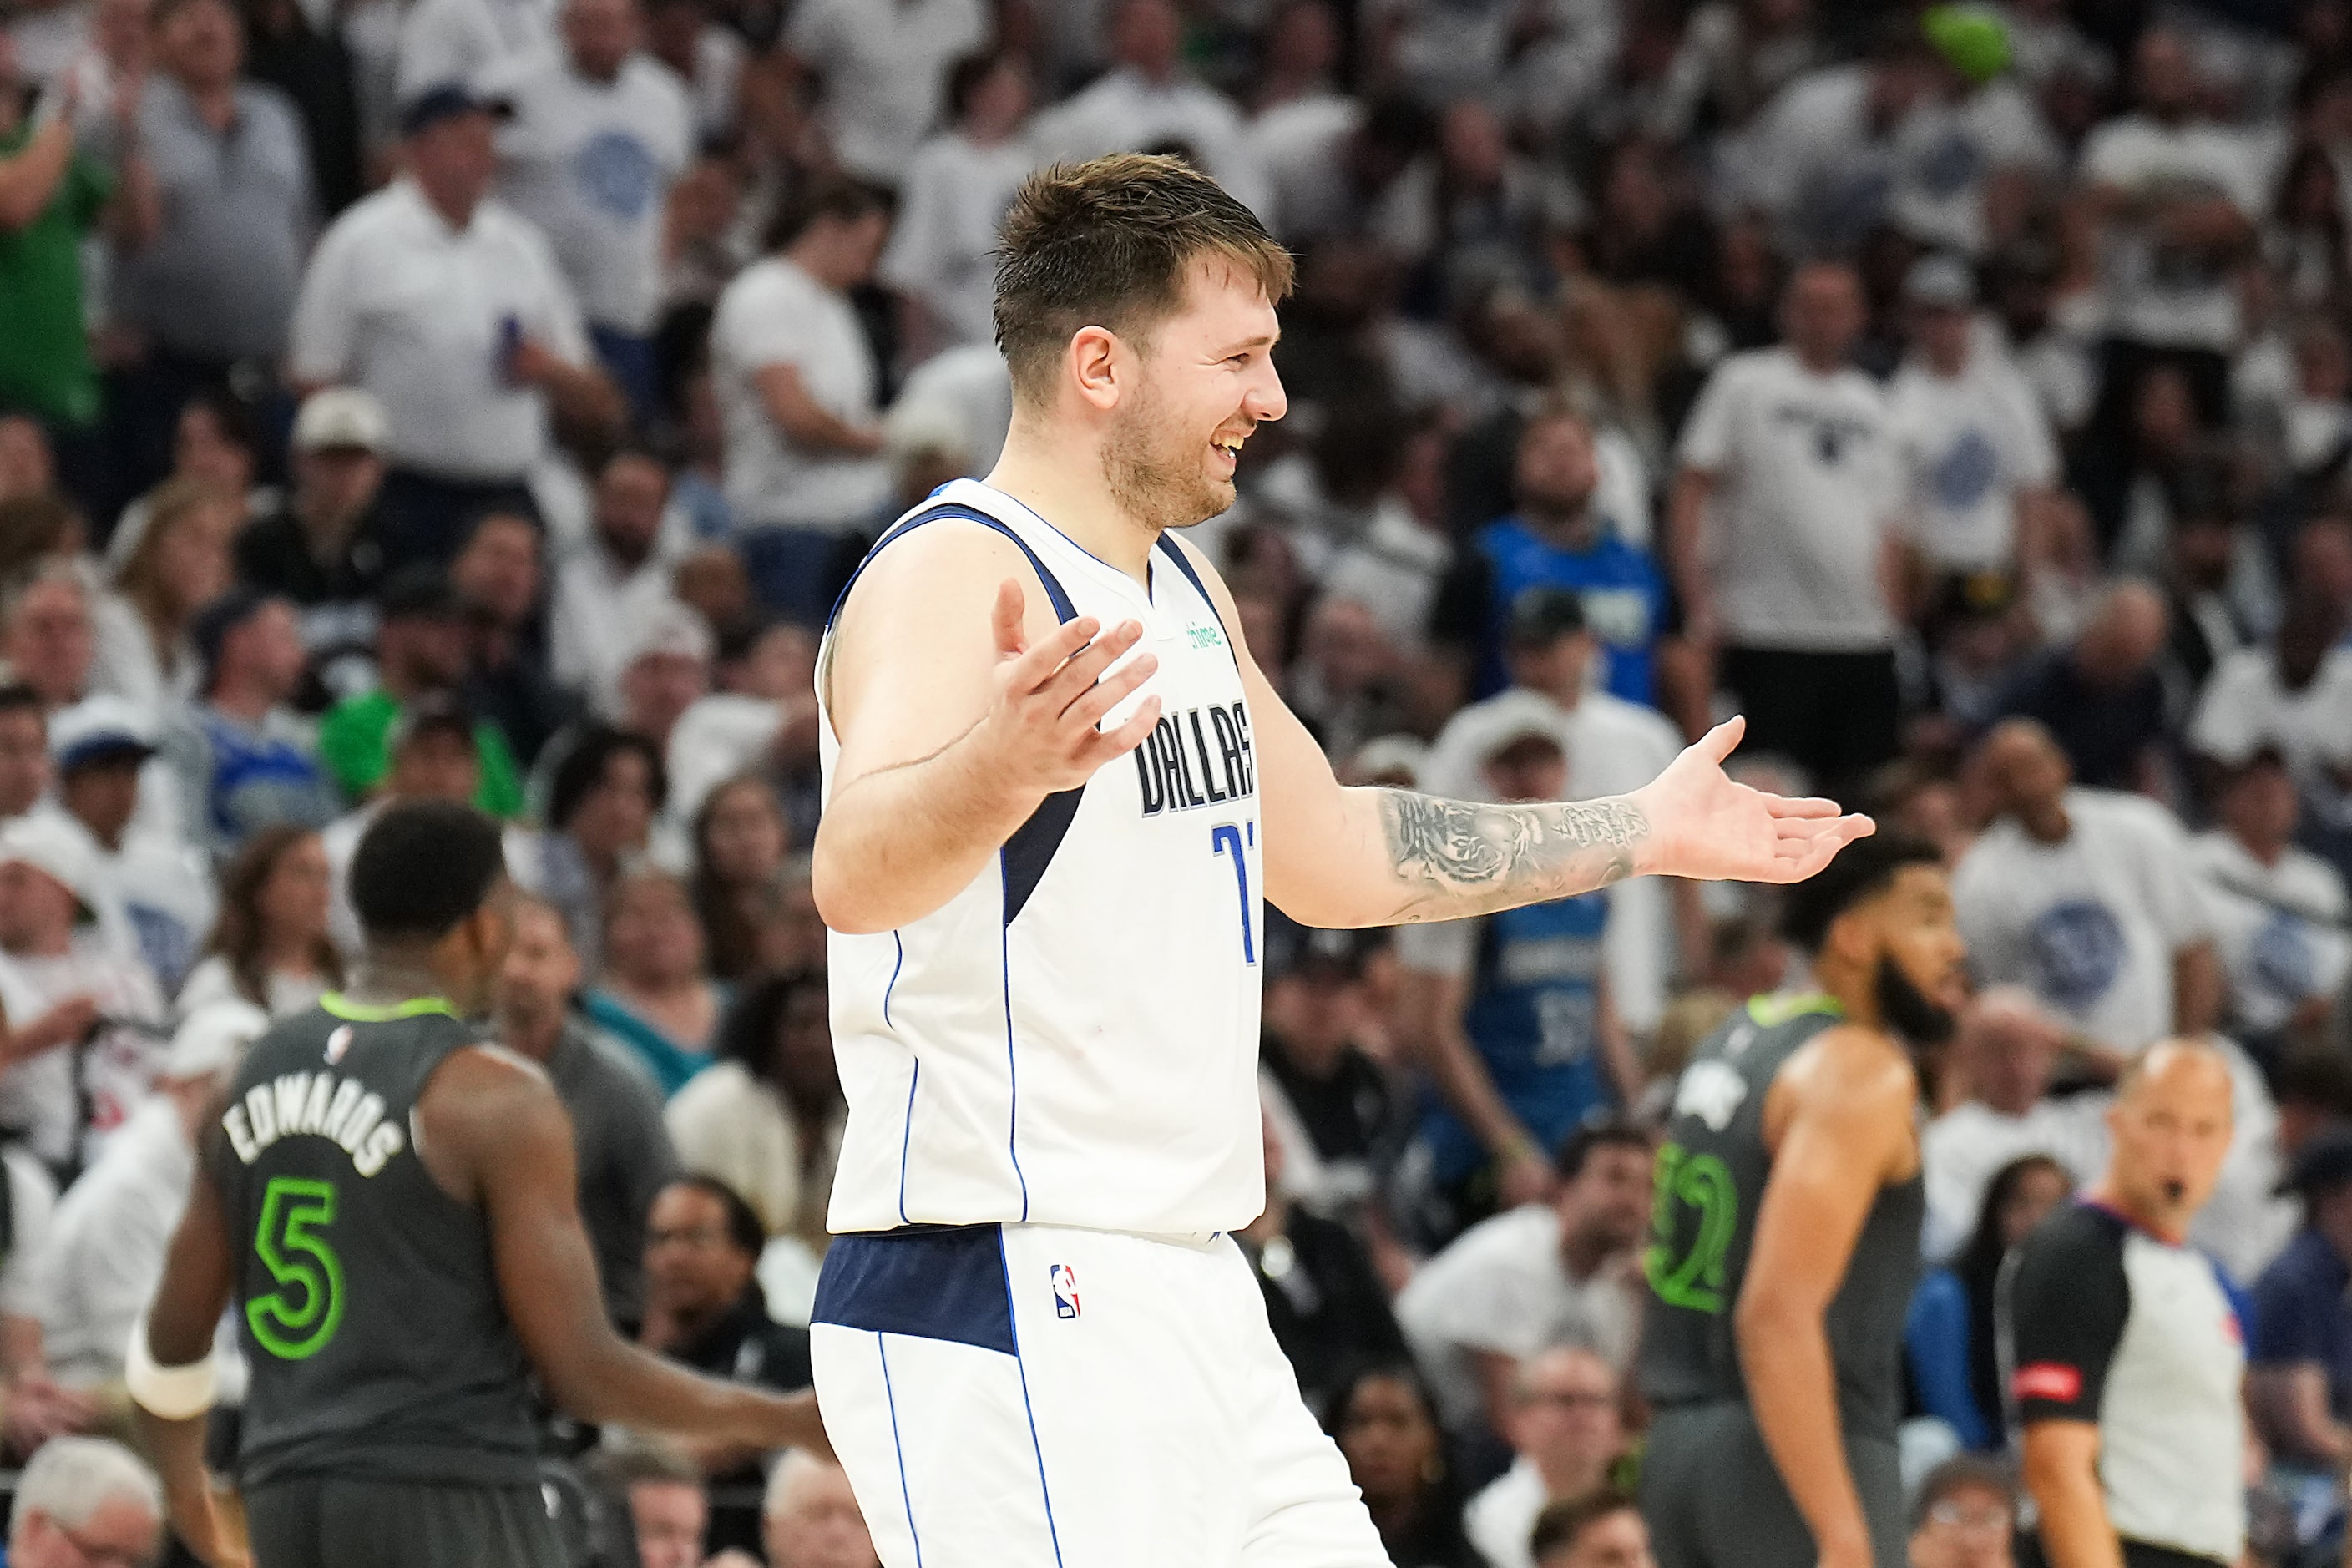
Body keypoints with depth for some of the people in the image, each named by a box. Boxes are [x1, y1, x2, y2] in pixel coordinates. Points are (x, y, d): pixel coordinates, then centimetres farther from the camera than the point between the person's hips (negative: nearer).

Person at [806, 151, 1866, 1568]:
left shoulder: (1184, 589, 15)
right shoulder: (953, 581, -15)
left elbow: (1333, 854, 29)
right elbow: (856, 876, -34)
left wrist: (1644, 836, 32)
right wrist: (999, 767, -55)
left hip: (1187, 1293, 10)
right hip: (1000, 1305, -10)